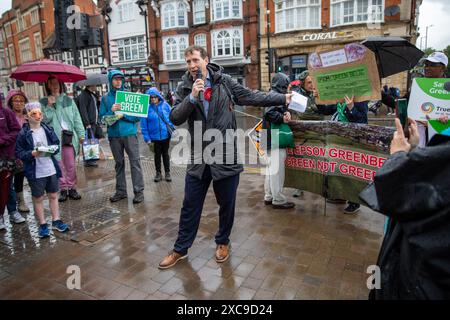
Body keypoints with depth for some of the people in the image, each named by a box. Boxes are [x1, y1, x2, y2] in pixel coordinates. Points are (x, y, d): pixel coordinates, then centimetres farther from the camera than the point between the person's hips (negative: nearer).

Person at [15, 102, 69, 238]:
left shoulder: (48, 129, 2)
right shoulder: (23, 133, -8)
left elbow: (57, 145, 9)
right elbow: (19, 153, -6)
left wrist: (53, 149, -12)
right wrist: (32, 154, -22)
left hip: (51, 169, 3)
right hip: (35, 172, -3)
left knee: (53, 196, 13)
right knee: (38, 198, 9)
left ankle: (56, 221, 25)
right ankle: (42, 225, 21)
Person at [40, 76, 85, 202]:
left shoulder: (68, 100, 10)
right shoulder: (44, 102, 7)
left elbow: (77, 118, 7)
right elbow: (45, 119, -4)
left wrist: (81, 134, 2)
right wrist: (49, 106, -12)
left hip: (69, 136, 1)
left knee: (71, 165, 4)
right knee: (58, 165, 2)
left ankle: (72, 188, 15)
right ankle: (63, 189, 13)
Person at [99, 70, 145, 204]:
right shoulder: (105, 98, 8)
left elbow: (137, 116, 0)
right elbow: (102, 117, 5)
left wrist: (123, 115, -13)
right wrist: (111, 111, -12)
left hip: (130, 133, -2)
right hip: (114, 135, 2)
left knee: (135, 162, -3)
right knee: (119, 163, 11)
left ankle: (139, 190, 3)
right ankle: (121, 191, 20)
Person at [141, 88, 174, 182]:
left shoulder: (165, 105, -5)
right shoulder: (146, 108, -9)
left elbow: (171, 118, 1)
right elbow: (144, 125, -7)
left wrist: (173, 131, -2)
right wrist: (147, 138, -10)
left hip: (166, 135, 1)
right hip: (154, 136, -1)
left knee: (165, 154, 14)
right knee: (157, 155, 13)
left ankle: (167, 172, 27)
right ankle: (158, 173, 28)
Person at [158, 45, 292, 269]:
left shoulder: (224, 81, 1)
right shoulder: (184, 88, 3)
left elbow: (251, 97, 6)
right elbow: (175, 118, -6)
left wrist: (283, 98, 5)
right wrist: (192, 97, -18)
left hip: (226, 154, -1)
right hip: (198, 157, 1)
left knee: (226, 204, 12)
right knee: (190, 206, 10)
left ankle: (223, 242, 37)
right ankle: (180, 249, 28)